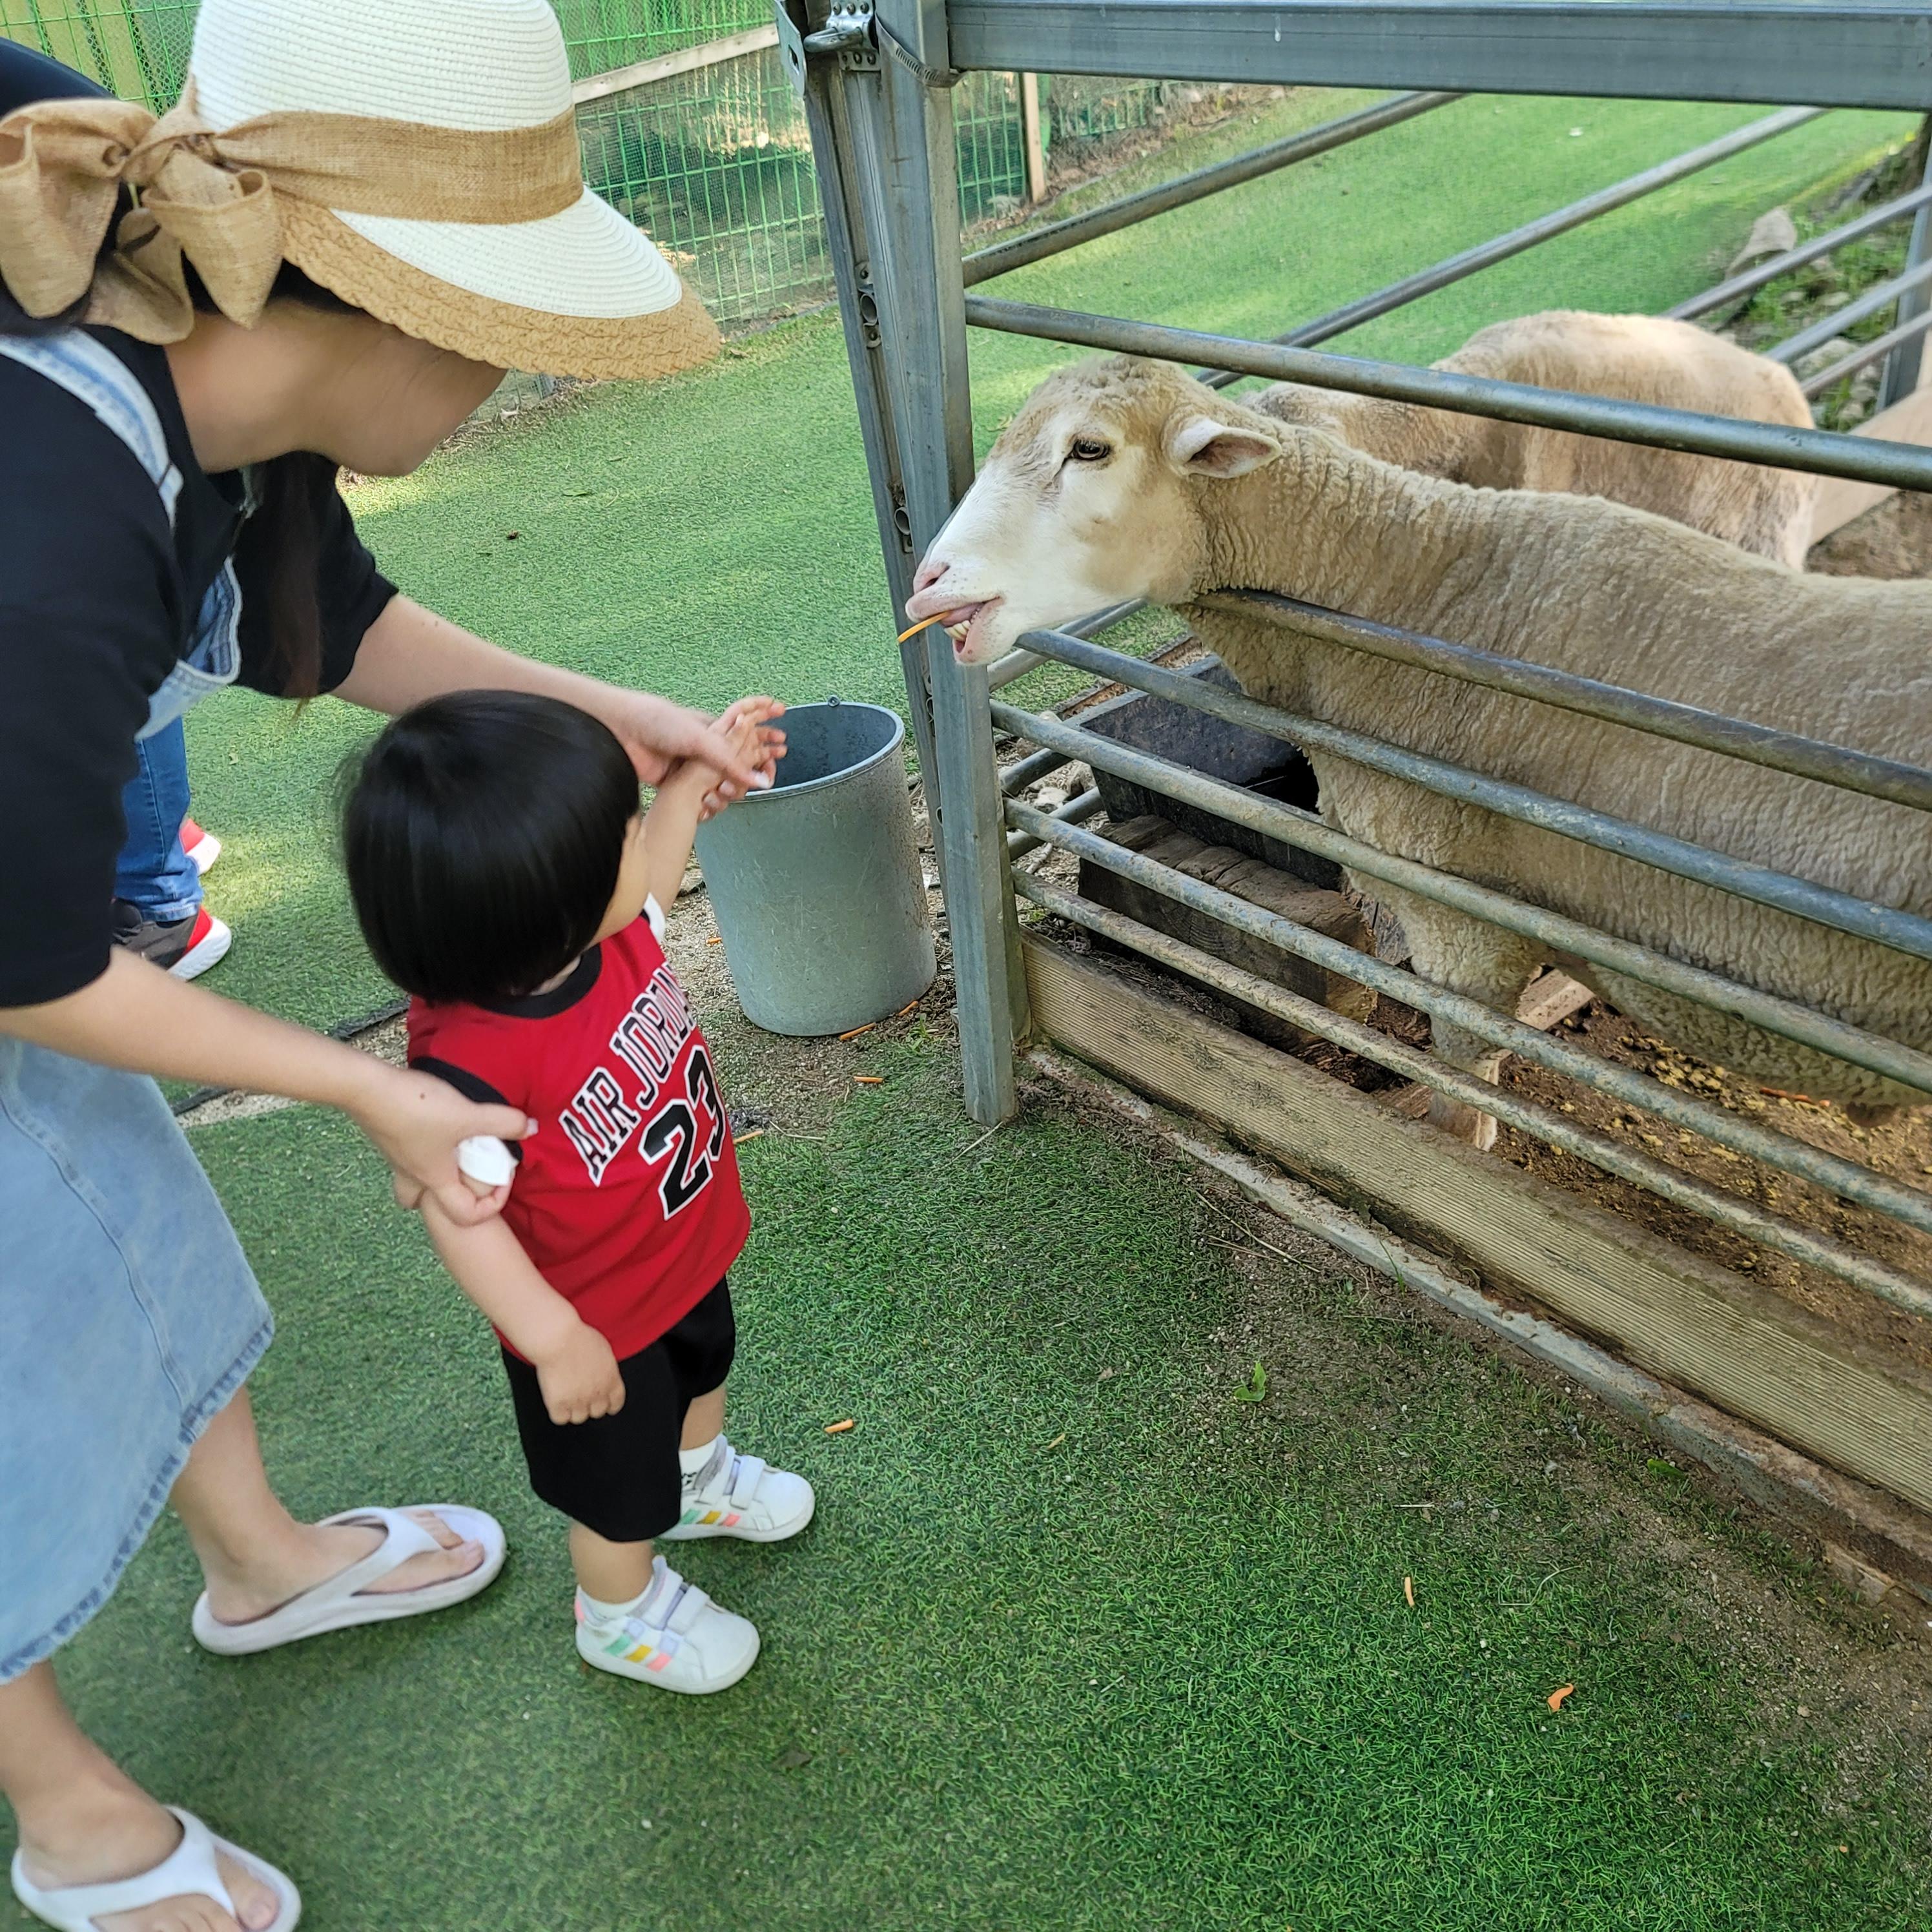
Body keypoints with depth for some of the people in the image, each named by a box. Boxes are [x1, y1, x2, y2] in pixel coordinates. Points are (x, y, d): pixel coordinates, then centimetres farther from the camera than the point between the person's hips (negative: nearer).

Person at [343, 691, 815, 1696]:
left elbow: (652, 873, 2)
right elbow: (459, 1211, -33)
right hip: (599, 1311, -7)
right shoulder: (472, 1057, -43)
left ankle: (701, 1476, 70)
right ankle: (620, 1613, 54)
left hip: (687, 1244, 7)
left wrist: (696, 773, 0)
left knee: (703, 1361, 36)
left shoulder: (607, 927, -23)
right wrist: (554, 1338, -30)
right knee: (619, 1475, 22)